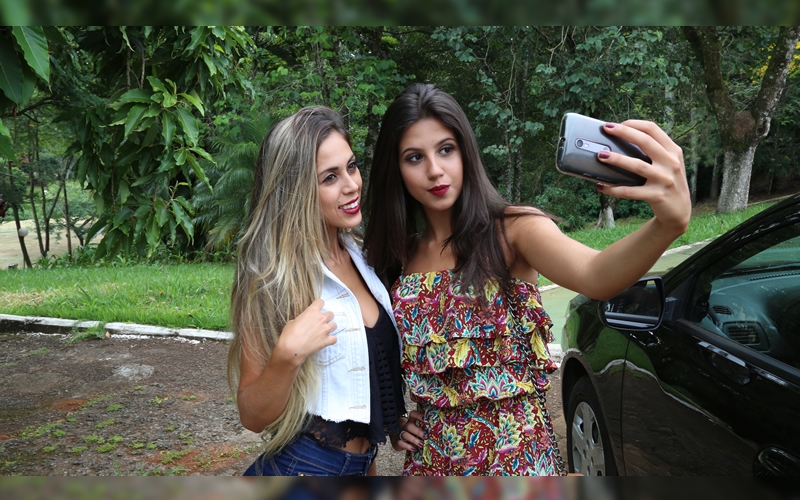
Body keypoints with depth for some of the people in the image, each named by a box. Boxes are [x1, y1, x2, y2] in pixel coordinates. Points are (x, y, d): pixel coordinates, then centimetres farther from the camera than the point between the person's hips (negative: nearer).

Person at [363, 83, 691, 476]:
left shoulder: (511, 231, -13)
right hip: (430, 457, 3)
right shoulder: (397, 256, -1)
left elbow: (596, 277, -33)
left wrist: (668, 224, -50)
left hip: (515, 454, -3)